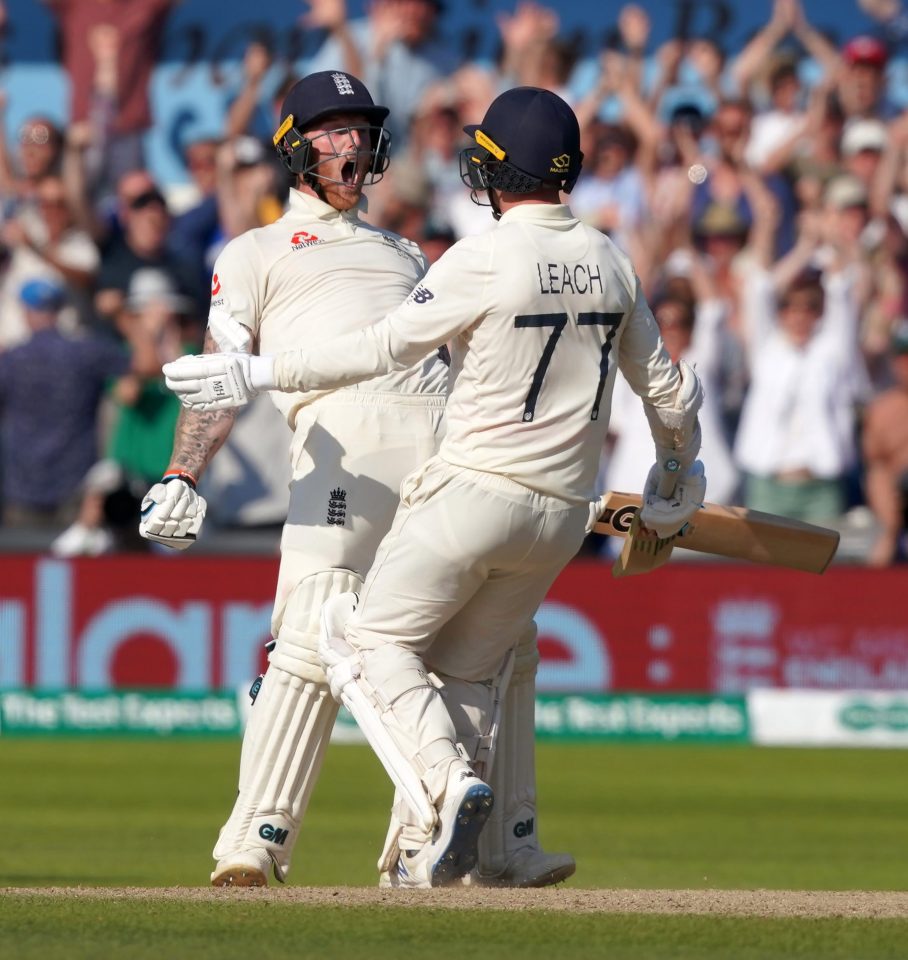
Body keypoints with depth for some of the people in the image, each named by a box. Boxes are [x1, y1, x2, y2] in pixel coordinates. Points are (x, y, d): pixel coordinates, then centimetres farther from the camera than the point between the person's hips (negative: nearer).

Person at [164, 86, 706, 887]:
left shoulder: (484, 259, -12)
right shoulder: (611, 264, 8)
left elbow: (387, 348, -12)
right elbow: (669, 389, 15)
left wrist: (260, 373, -5)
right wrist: (680, 480, 33)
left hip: (476, 491, -6)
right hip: (563, 514, 6)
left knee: (366, 639, 5)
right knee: (466, 672, 16)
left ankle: (447, 778, -17)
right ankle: (430, 854, 9)